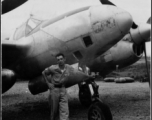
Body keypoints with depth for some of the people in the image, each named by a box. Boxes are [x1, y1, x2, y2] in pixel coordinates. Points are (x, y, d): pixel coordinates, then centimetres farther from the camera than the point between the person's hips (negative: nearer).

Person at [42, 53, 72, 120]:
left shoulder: (69, 68, -5)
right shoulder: (53, 68, -13)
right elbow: (43, 73, 4)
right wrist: (48, 83, -1)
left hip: (63, 89, 2)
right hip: (54, 89, -2)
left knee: (65, 111, -6)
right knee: (54, 110, 8)